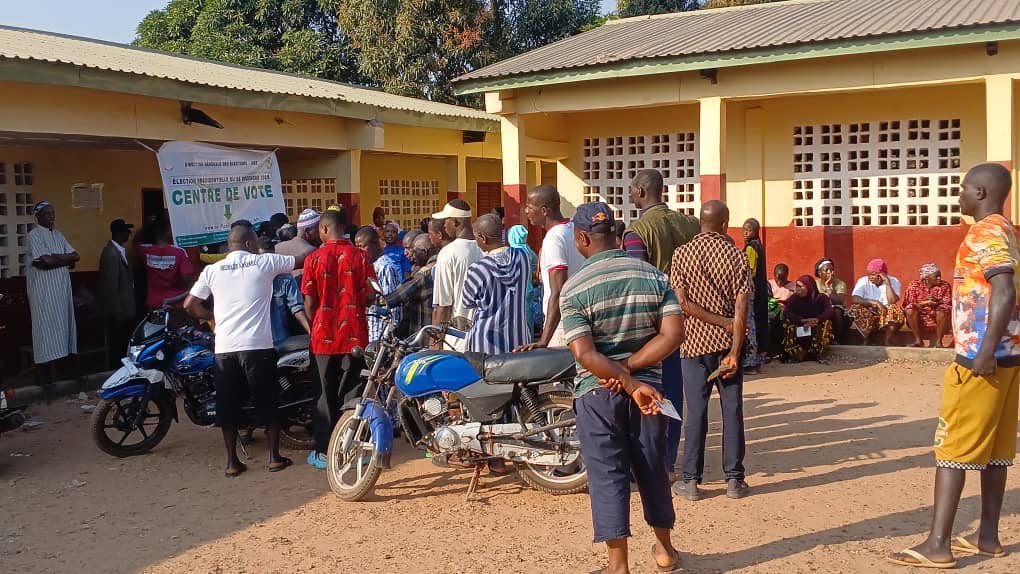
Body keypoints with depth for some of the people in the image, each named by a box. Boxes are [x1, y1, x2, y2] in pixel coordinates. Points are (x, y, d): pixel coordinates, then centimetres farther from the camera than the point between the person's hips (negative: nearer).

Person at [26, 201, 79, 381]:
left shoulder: (57, 235, 15)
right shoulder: (35, 234, -7)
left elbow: (75, 256, 5)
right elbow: (45, 261, -20)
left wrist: (54, 258, -10)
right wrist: (65, 260, -6)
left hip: (61, 286, 7)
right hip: (43, 288, -7)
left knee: (62, 323, 6)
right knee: (46, 325, -6)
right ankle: (43, 369, -2)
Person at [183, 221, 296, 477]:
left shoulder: (212, 270, 6)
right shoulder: (265, 262, -1)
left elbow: (190, 305, 5)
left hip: (224, 347, 2)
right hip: (258, 346, -2)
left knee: (228, 405, 10)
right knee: (267, 403, 10)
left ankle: (232, 463, 14)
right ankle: (275, 457, 15)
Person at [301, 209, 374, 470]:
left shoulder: (314, 259, -6)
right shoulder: (360, 256, -5)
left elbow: (309, 302, -5)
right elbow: (370, 296, -4)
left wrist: (314, 326, 13)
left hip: (324, 335, 0)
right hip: (355, 334, 0)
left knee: (326, 393, 10)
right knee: (351, 392, 9)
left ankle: (324, 451, 13)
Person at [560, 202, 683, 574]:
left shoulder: (574, 288, -11)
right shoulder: (654, 276, -1)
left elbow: (585, 355, -19)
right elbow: (673, 334, -10)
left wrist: (630, 385, -18)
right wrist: (630, 369, -11)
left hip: (596, 391, -3)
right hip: (648, 384, 4)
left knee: (607, 474, 5)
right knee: (652, 469, 18)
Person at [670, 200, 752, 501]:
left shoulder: (682, 254, -3)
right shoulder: (737, 256, -3)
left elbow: (682, 302, -11)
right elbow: (741, 310, -8)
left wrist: (722, 322, -7)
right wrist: (735, 353, -9)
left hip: (694, 343, 0)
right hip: (727, 344, 0)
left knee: (696, 411, 3)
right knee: (732, 411, 7)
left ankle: (691, 480, 7)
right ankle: (734, 479, 12)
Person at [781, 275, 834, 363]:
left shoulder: (821, 298, -5)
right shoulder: (794, 298, -3)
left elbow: (829, 311, -22)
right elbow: (786, 312, -18)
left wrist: (817, 320, -41)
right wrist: (802, 320, -32)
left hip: (817, 331, 0)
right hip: (800, 332, 1)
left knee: (826, 322, -29)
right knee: (789, 322, -27)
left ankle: (818, 354, -19)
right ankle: (797, 353, -24)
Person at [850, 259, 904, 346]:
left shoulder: (893, 281, -3)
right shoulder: (863, 281, -3)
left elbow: (893, 301, -20)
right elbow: (855, 299, -19)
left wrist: (887, 282, -20)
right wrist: (875, 302, -30)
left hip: (886, 316, 0)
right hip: (867, 316, 0)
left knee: (897, 310, -32)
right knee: (855, 309, -30)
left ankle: (887, 341, -17)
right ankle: (866, 340, -13)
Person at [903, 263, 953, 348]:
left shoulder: (944, 286, 1)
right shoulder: (914, 285, -2)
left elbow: (948, 304, -5)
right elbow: (908, 304, -8)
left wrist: (937, 302, -25)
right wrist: (924, 303, -25)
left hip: (937, 318, 0)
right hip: (918, 318, 0)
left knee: (944, 309, -30)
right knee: (910, 308, -29)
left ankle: (938, 341, -22)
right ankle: (918, 340, -20)